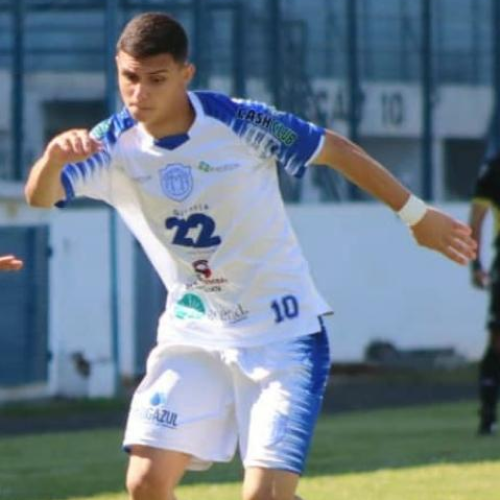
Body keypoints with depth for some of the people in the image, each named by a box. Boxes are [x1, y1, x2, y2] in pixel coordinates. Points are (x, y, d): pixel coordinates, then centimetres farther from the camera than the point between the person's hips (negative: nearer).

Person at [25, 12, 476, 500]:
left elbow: (336, 150, -2)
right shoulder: (115, 144, -9)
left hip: (281, 334, -4)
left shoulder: (238, 121, -16)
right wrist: (53, 157, -48)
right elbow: (40, 196, -25)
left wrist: (417, 214, 4)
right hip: (192, 336, 4)